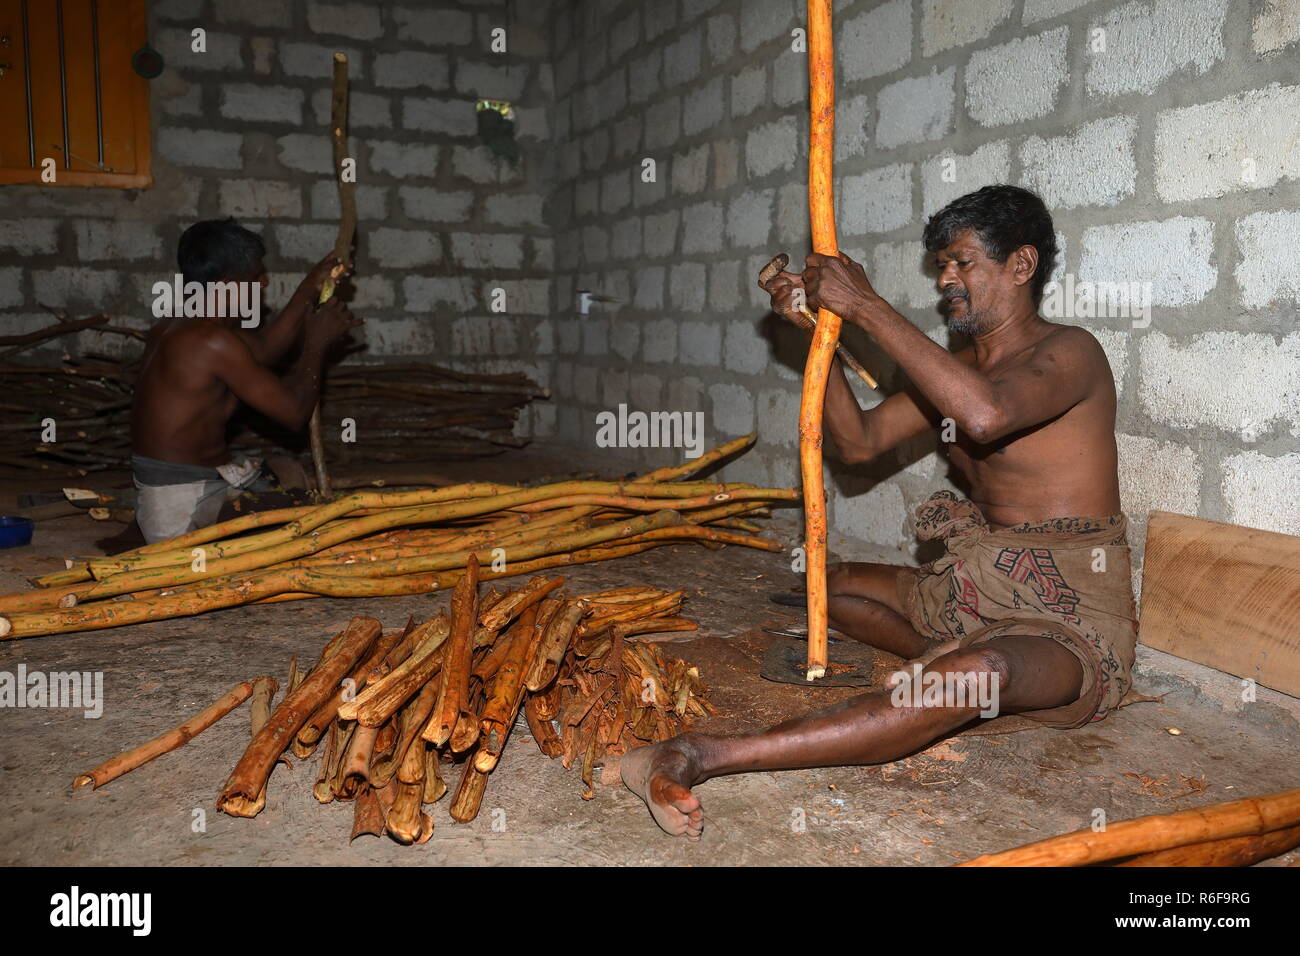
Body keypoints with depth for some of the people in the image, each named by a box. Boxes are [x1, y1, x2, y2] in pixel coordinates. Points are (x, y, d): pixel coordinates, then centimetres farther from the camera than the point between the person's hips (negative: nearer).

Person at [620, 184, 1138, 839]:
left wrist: (866, 307, -29)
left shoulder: (1068, 352, -13)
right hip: (974, 592, 9)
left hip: (1071, 620, -9)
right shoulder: (957, 366, 13)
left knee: (981, 669, -41)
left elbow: (986, 414, -35)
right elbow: (859, 441, 9)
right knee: (832, 587, 18)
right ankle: (956, 667, -3)